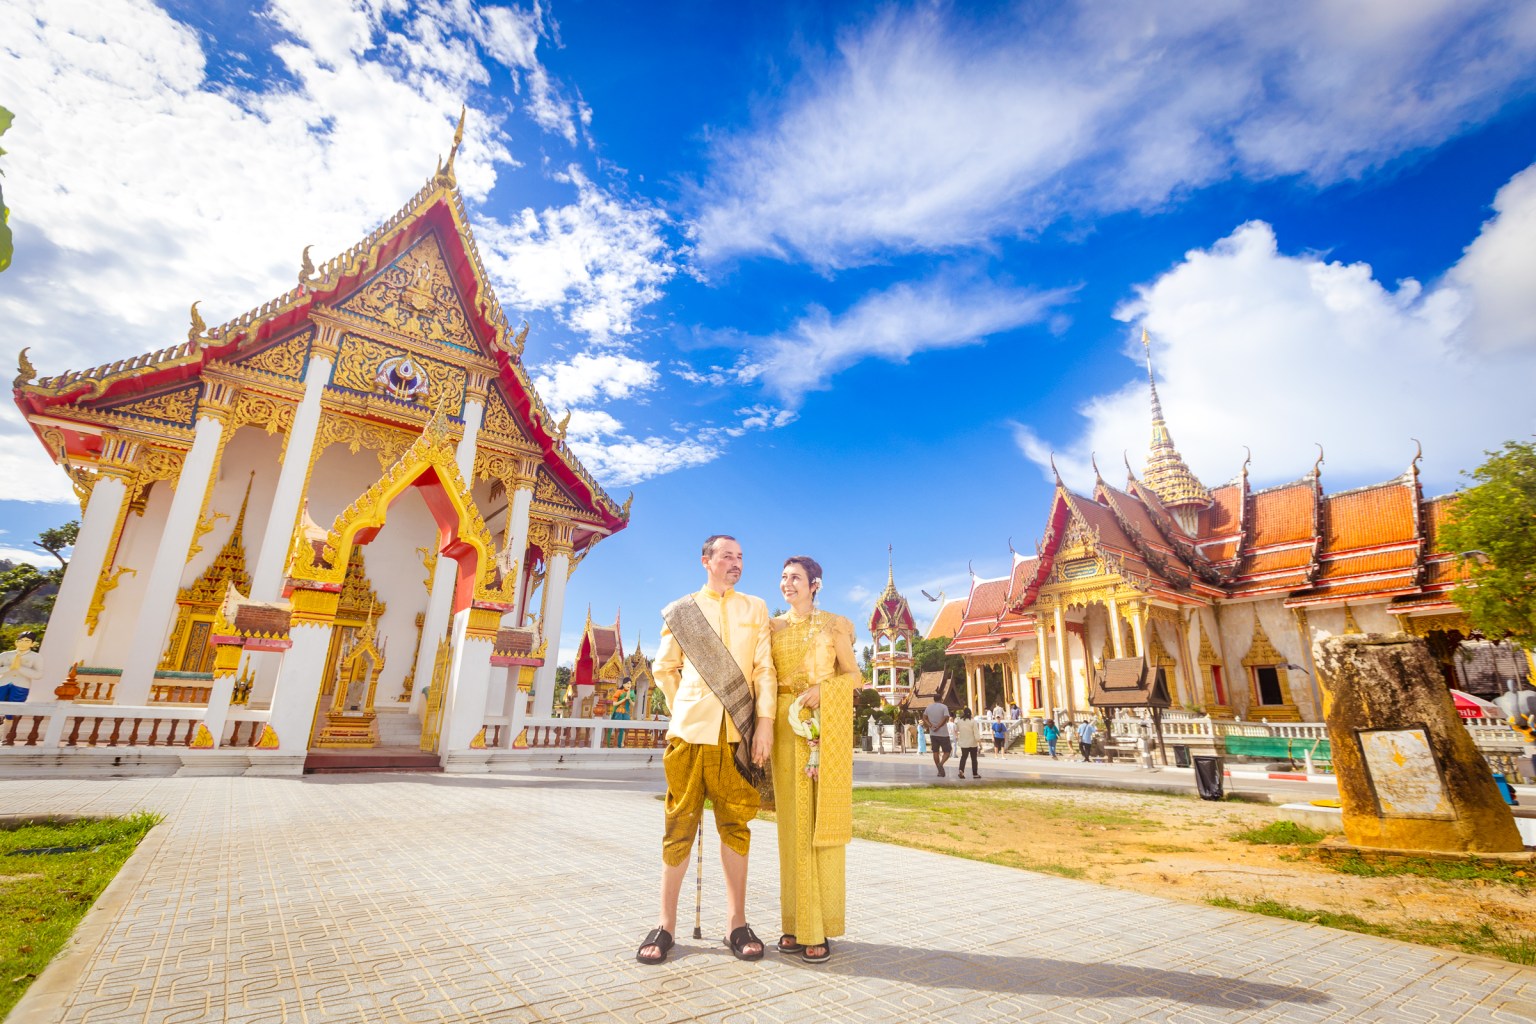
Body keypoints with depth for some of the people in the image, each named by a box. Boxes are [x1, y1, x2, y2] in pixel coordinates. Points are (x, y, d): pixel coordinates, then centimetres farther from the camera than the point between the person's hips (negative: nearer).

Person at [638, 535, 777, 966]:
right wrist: (684, 708, 11)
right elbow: (664, 668, 15)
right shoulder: (680, 610, 9)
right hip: (690, 730, -1)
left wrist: (765, 721, -5)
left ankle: (737, 923, 19)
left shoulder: (755, 609, 10)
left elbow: (764, 669, 3)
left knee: (735, 826, 7)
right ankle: (666, 925, 17)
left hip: (738, 732, 1)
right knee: (680, 826, 5)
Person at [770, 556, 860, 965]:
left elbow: (854, 676, 4)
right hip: (786, 729, 3)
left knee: (822, 823, -1)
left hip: (825, 728, -2)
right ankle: (797, 923, 15)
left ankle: (820, 929, 9)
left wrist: (822, 689, -13)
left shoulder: (834, 625, 4)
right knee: (792, 824, 5)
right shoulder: (772, 628, 11)